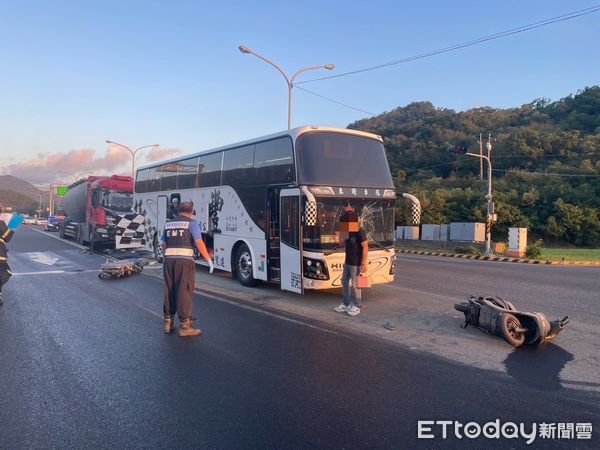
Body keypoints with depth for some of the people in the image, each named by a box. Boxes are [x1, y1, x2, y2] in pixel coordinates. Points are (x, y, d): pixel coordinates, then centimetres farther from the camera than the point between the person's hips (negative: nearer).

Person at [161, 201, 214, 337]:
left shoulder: (169, 224, 17)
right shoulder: (192, 223, -2)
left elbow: (164, 245, 19)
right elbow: (199, 243, -13)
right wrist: (209, 260, -9)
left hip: (169, 260, 6)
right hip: (185, 261, -5)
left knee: (169, 292, 15)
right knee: (184, 293, -2)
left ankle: (168, 323, 23)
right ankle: (184, 327, 1)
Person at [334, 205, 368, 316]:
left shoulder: (359, 232, -16)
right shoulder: (348, 232, 8)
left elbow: (365, 247, -17)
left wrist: (364, 263, -22)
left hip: (356, 264, -8)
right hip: (347, 262, 8)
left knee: (354, 285, -1)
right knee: (345, 282, 13)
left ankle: (356, 307, 11)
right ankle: (346, 305, 24)